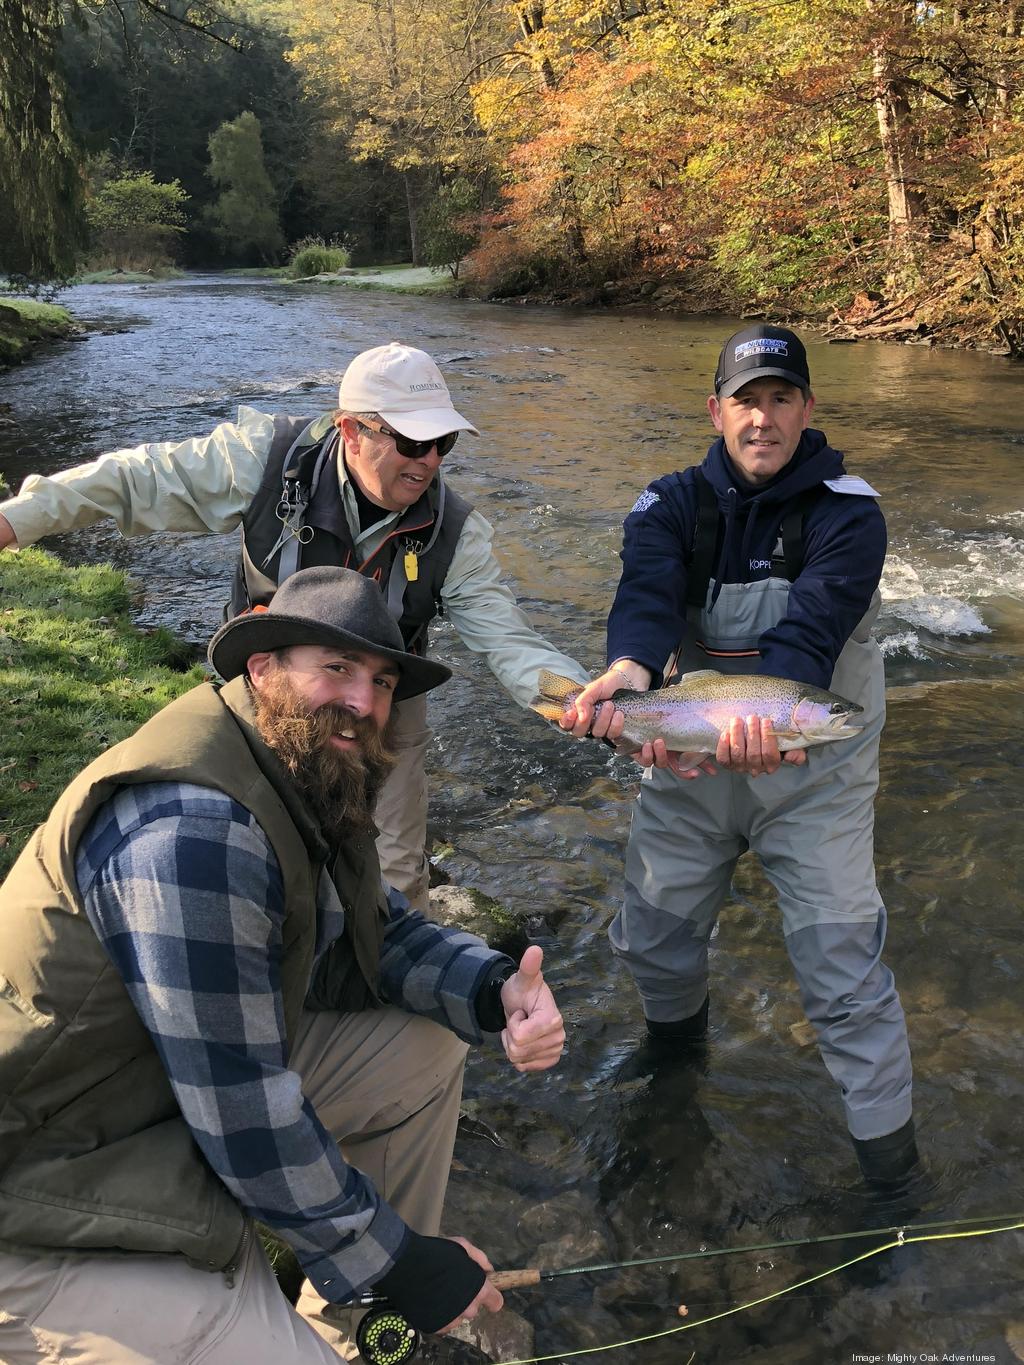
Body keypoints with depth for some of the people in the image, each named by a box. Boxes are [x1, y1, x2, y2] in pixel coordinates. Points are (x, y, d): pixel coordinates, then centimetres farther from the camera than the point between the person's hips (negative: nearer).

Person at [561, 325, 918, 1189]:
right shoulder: (671, 506, -3)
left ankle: (889, 1142, 18)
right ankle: (677, 1031, 50)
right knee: (651, 938, 15)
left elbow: (817, 620, -28)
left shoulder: (847, 511, -10)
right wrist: (630, 670, -47)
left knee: (843, 968, -5)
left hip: (814, 771, -3)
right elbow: (646, 594, -24)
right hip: (686, 766, 3)